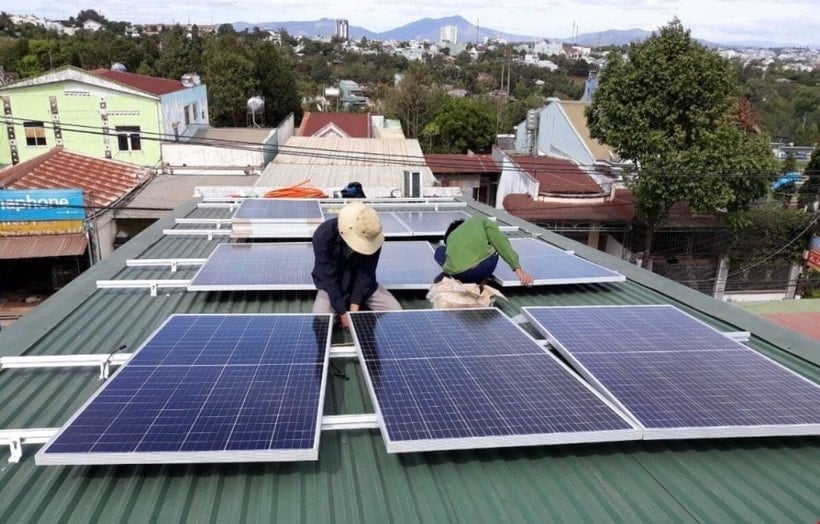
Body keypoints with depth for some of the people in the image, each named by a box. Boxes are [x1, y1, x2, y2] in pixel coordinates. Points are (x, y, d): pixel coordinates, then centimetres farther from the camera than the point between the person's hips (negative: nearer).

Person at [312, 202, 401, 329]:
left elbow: (365, 273, -19)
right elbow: (328, 277, -27)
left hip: (363, 283, 2)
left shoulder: (371, 236, -25)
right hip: (332, 285, -2)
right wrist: (343, 313, -28)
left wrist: (354, 308, -26)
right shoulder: (323, 235, -30)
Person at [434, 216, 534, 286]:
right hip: (483, 266, -1)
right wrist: (517, 267, 5)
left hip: (457, 274, 1)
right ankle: (479, 281, 19)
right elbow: (501, 242, 11)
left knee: (440, 252, 35)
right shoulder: (480, 220, 27)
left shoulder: (450, 237, 33)